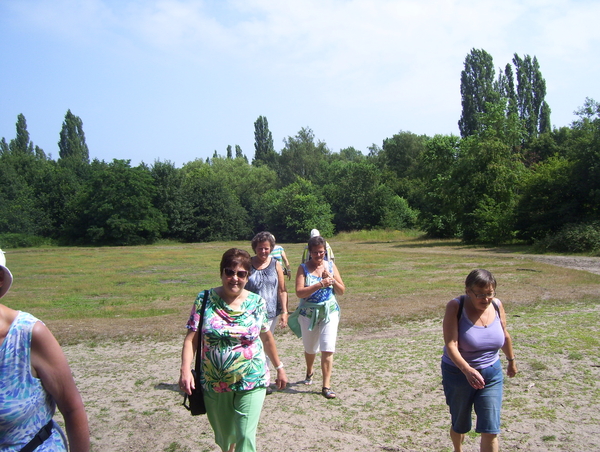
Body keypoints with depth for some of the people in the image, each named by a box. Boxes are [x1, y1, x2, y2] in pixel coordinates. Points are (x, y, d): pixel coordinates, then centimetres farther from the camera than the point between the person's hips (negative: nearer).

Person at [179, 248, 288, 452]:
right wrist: (185, 369, -22)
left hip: (251, 383, -1)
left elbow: (267, 338, 8)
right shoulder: (205, 299, -6)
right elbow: (191, 338, -9)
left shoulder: (256, 302, -4)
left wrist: (279, 367, 13)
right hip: (214, 384, 1)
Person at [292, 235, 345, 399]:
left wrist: (331, 279, -14)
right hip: (309, 313, -1)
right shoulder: (304, 268, -6)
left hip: (329, 312, 1)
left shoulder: (331, 266, 2)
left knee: (328, 349, -9)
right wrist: (320, 284, -25)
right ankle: (310, 371, 47)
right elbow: (299, 292, -18)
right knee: (310, 348, 16)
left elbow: (342, 291, 3)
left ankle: (326, 386, -1)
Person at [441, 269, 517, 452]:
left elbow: (505, 336, 12)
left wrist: (511, 361, 24)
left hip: (491, 375, 3)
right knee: (460, 426, 18)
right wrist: (467, 370, -42)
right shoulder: (456, 306, -20)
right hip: (458, 374, -2)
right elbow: (451, 344, -28)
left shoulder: (497, 305, -7)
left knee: (490, 431, -3)